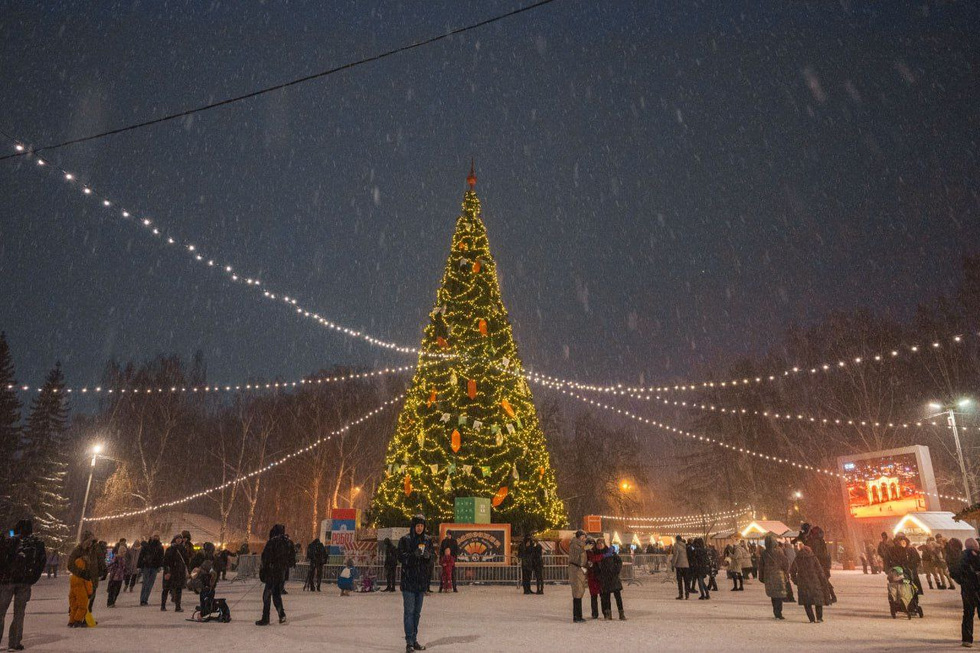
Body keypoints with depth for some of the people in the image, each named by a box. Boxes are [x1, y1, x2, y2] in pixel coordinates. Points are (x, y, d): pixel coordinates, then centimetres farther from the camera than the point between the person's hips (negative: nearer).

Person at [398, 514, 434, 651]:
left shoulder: (427, 540, 9)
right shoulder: (405, 539, -4)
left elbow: (430, 560, 12)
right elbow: (401, 557, -8)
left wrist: (428, 556, -11)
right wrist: (414, 555, -23)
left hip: (422, 580, 4)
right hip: (408, 579, -4)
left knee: (417, 612, 11)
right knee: (409, 611, -5)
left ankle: (415, 640, 18)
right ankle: (409, 642, -2)